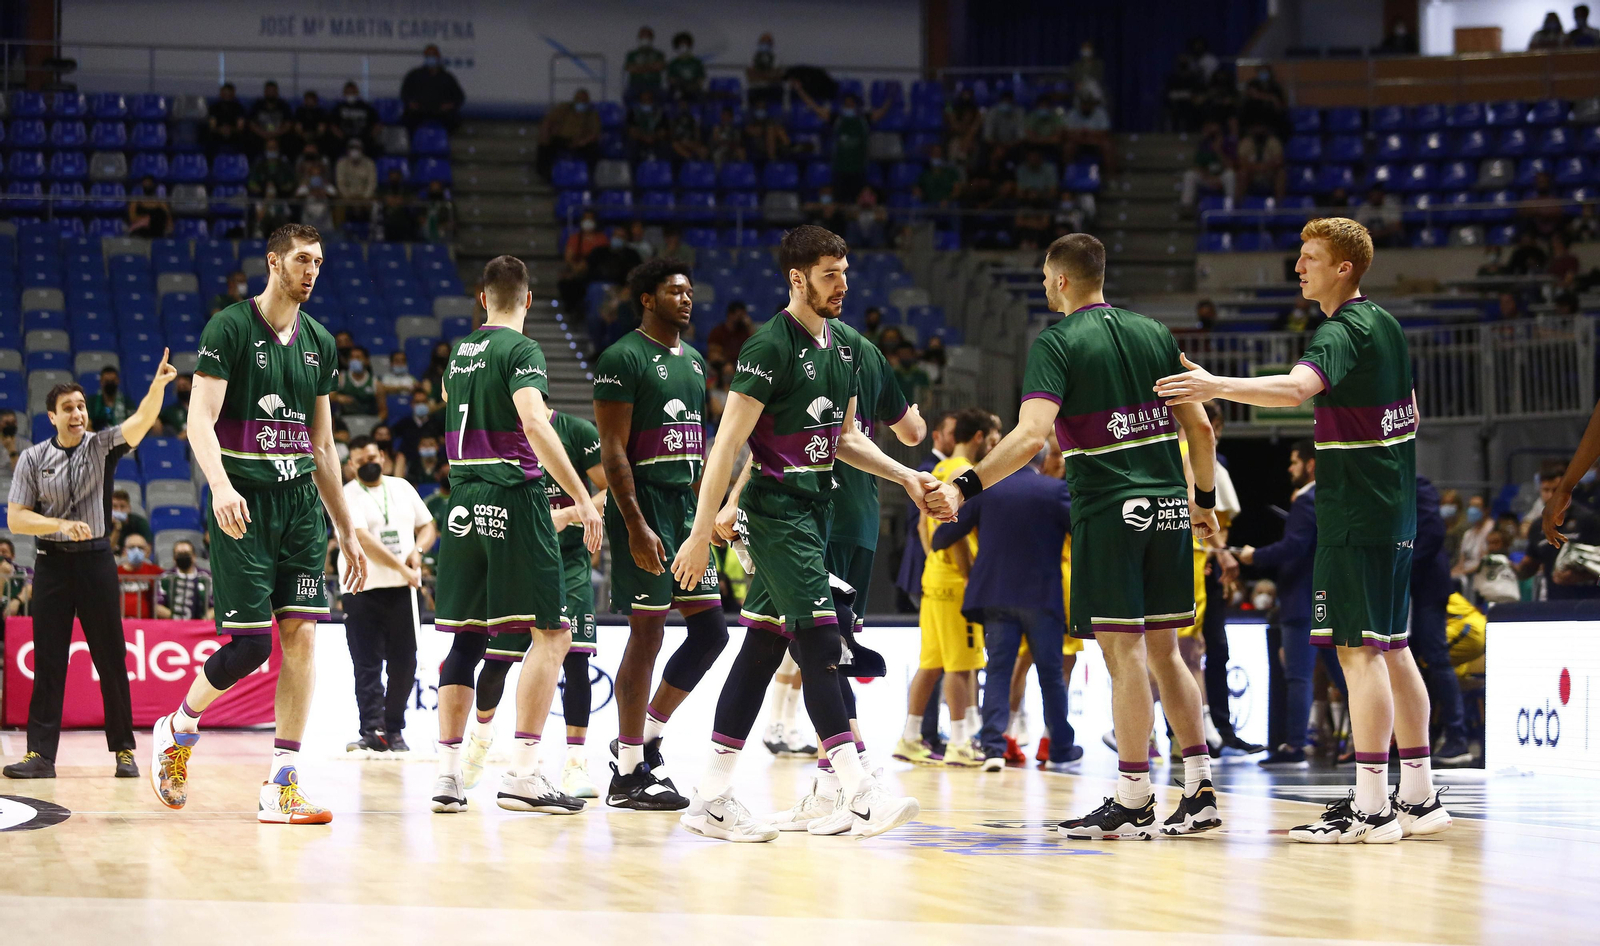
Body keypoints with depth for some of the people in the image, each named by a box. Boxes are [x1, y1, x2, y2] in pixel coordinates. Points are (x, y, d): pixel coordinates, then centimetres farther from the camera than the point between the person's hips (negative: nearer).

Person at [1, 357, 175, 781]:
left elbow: (140, 422, -17)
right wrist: (61, 525, -16)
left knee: (111, 659, 2)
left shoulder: (102, 445, 1)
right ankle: (41, 754, -1)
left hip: (96, 559, 0)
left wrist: (157, 387, -35)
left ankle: (123, 750, 9)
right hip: (53, 561, 0)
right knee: (48, 661, -1)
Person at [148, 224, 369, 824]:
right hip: (244, 505, -6)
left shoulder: (319, 342, 13)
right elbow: (200, 420, -14)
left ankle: (280, 790, -3)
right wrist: (220, 485, -31)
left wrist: (346, 531, 18)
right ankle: (177, 730, 18)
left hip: (301, 504, 6)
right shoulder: (229, 329, -5)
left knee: (302, 636, -5)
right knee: (251, 643, -10)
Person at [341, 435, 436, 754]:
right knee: (368, 666, -5)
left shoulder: (402, 488, 13)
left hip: (402, 588, 4)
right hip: (363, 592, -4)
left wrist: (417, 551, -5)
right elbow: (362, 539, -15)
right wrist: (401, 568, -20)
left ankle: (394, 730, 12)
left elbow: (428, 527, 18)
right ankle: (372, 731, -7)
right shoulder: (347, 496, -3)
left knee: (404, 663, 3)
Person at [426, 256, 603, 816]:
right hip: (514, 500, -7)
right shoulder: (521, 350, -7)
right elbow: (533, 423, -22)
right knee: (551, 633, -3)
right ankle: (523, 774, -12)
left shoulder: (460, 353, 15)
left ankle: (448, 775, 6)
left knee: (466, 639, 10)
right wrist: (582, 499, -22)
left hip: (463, 504, 7)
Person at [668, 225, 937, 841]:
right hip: (777, 507, -9)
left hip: (814, 509, 9)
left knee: (764, 647, 8)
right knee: (820, 643, -14)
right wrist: (701, 533, -19)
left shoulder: (839, 348, 13)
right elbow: (728, 444, -16)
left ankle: (711, 800, 11)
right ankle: (859, 796, -18)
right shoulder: (770, 346, -13)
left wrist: (906, 477, 10)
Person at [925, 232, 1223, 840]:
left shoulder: (1057, 343, -6)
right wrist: (1205, 500, 23)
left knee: (1123, 651, -4)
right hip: (1168, 507, 6)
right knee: (1163, 649, 12)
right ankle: (1199, 792, 10)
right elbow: (1200, 429, 11)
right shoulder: (1153, 334, 12)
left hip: (1109, 511, -6)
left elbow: (1031, 434, -20)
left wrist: (964, 487, -23)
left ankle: (1134, 803, -3)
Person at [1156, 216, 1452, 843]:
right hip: (1395, 511, 10)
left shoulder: (1342, 332, -14)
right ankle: (1418, 798, 17)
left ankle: (1370, 809, -10)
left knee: (1359, 650, -9)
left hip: (1356, 517, -10)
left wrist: (1217, 385, -43)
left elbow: (1295, 388, -34)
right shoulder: (1385, 324, 14)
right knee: (1391, 649, 13)